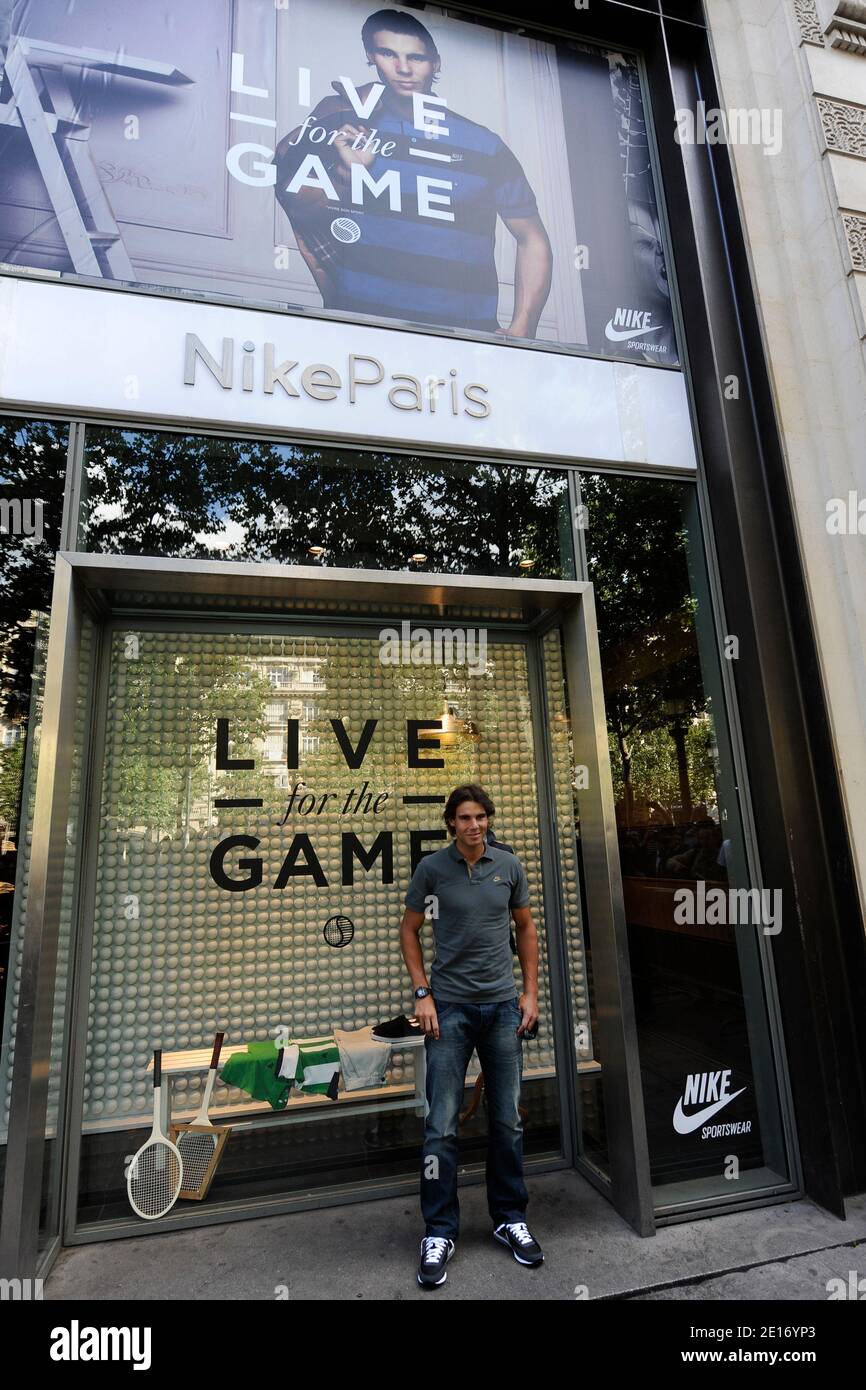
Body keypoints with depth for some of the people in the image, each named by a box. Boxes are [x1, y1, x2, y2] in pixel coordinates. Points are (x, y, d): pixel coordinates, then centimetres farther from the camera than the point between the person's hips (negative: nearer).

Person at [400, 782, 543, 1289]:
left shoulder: (510, 866, 0)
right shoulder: (432, 868, -7)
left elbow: (526, 927, 10)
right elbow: (410, 929, 3)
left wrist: (531, 992, 5)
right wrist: (422, 993, -4)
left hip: (503, 1005, 2)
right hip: (450, 1007, -2)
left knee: (508, 1121, 14)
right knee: (442, 1126, 4)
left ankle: (511, 1218, 34)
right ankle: (440, 1233, 22)